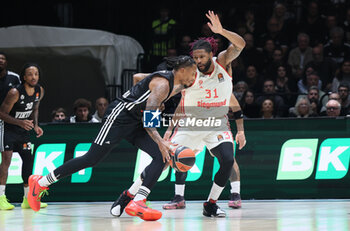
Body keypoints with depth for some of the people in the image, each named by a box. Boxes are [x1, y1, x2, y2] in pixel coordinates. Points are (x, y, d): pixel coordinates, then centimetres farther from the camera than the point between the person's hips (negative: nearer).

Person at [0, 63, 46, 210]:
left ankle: (28, 199, 18)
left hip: (23, 131, 7)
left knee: (29, 160, 8)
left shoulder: (39, 91, -3)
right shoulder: (15, 93, -25)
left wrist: (35, 125, -1)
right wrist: (20, 122, -33)